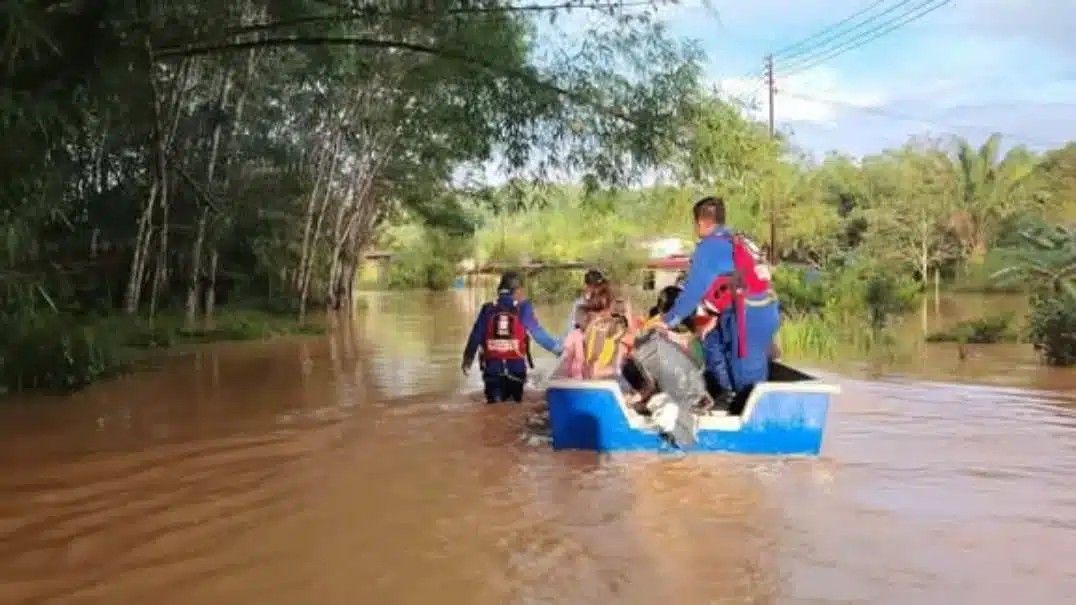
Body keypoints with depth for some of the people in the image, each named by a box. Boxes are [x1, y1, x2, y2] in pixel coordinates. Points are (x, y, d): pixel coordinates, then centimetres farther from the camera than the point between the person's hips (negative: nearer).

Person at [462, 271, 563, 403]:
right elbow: (539, 333, 0)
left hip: (492, 367, 1)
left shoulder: (487, 309, 3)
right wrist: (558, 348, 12)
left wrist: (468, 357, 20)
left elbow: (476, 335, 7)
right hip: (516, 367, -1)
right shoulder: (522, 309, -3)